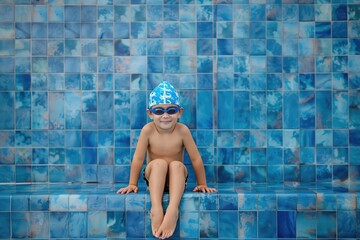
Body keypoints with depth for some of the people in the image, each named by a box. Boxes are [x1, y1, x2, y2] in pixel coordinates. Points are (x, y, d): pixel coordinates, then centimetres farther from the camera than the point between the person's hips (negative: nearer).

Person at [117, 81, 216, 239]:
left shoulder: (182, 130, -15)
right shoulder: (148, 130, -15)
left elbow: (196, 158, -9)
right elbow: (138, 159, -11)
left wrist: (202, 184, -4)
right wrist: (132, 184, -8)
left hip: (176, 178, 0)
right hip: (154, 178, 0)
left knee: (176, 165, -31)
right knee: (159, 163, -31)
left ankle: (173, 209, -42)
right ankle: (156, 208, -42)